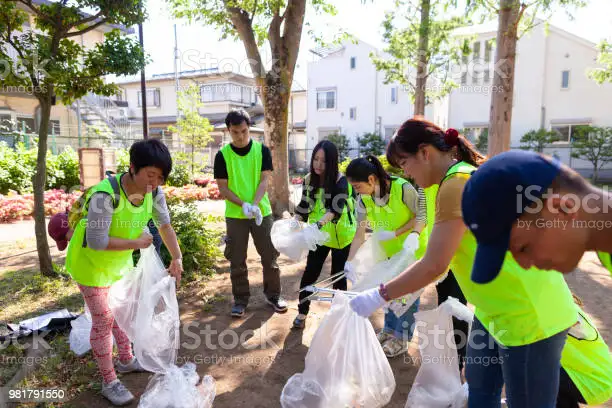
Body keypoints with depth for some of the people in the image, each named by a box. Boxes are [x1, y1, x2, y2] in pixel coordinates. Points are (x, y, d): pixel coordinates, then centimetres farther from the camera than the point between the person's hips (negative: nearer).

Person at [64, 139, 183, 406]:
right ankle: (109, 382, 19)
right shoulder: (105, 195, -37)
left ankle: (126, 361, 41)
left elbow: (165, 225, -8)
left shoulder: (153, 191, -18)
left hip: (120, 259, 7)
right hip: (91, 261, -6)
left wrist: (177, 258, -14)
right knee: (103, 320, 1)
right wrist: (137, 243, -24)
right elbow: (97, 242, -34)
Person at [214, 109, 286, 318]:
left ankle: (273, 295, 25)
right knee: (237, 261, 7)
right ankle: (240, 299, 24)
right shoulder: (222, 155, -4)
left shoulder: (262, 150, -1)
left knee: (270, 256, 8)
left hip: (262, 212, 1)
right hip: (235, 215, -1)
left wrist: (254, 204, -21)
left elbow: (265, 180, -5)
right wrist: (243, 205, -20)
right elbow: (222, 188, -5)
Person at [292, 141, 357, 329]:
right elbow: (304, 206, -1)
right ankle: (302, 312, 14)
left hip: (341, 234, -3)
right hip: (320, 234, 3)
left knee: (338, 273, 7)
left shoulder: (340, 181, -21)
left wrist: (318, 223, -51)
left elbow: (336, 208, -35)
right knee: (310, 271, 0)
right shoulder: (309, 179, -6)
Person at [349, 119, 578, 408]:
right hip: (498, 307, 10)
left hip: (527, 315, -10)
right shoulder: (466, 175, 9)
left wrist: (378, 296, -15)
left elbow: (434, 266, -25)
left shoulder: (457, 184, -23)